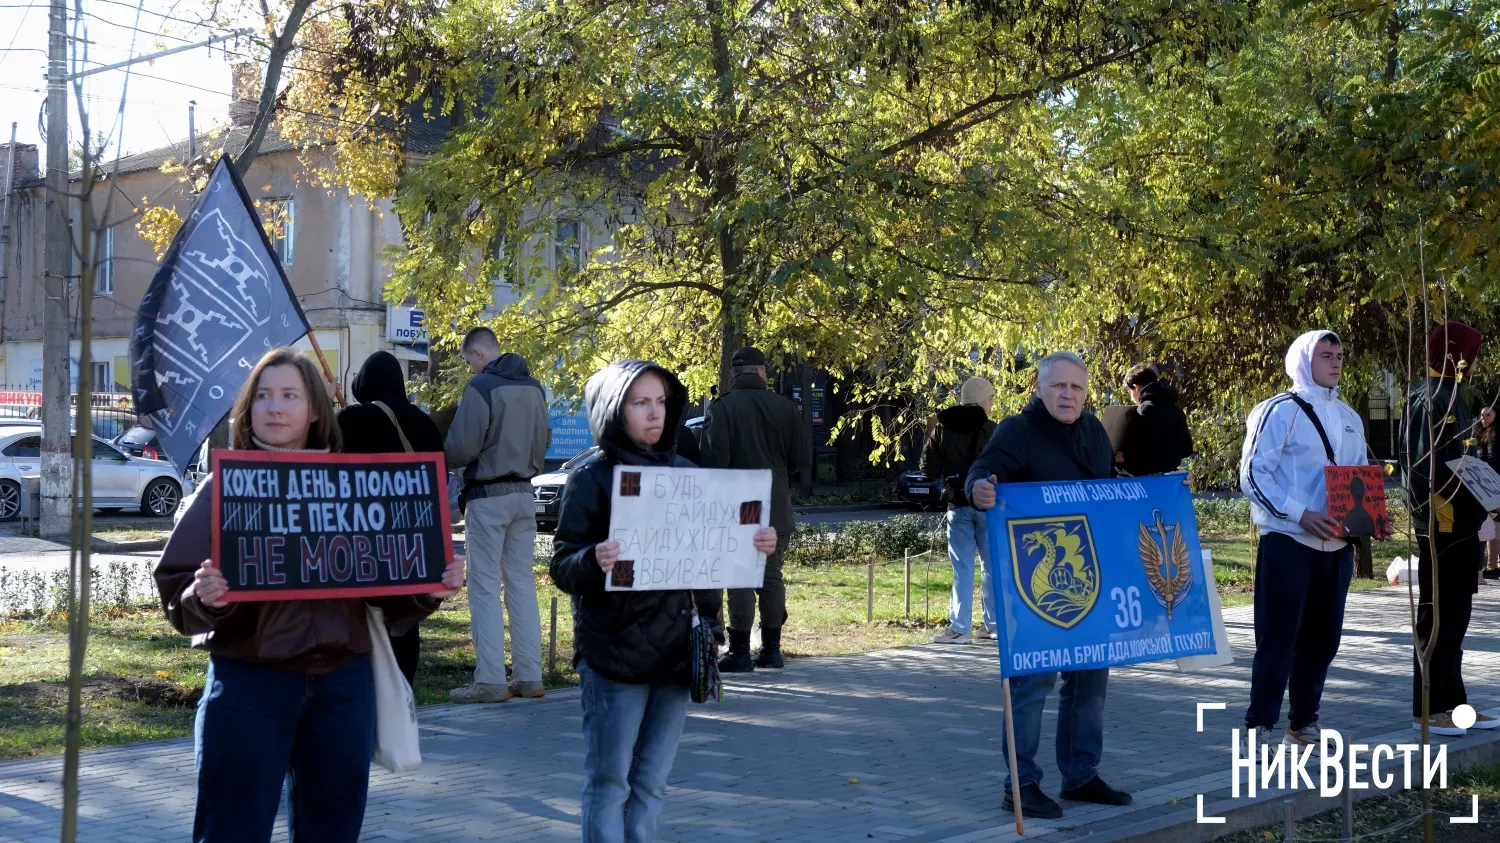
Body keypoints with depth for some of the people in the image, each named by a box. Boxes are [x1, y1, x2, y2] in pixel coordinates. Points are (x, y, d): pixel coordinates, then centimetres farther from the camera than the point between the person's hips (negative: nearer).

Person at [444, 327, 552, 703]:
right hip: (524, 495, 7)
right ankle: (530, 677, 13)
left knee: (485, 587, -3)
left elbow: (461, 448, -15)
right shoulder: (533, 387, 9)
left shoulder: (481, 387, -14)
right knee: (522, 583, 11)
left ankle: (490, 681, -5)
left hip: (487, 497, -7)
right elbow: (544, 441, 15)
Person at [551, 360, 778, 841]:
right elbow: (563, 567, -9)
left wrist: (753, 546, -5)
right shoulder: (591, 478, -5)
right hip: (614, 652, -5)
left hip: (675, 651, 5)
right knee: (609, 782, -1)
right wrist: (593, 560, -30)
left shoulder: (683, 473, 10)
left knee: (650, 783, 11)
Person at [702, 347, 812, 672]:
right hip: (776, 510, 4)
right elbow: (803, 460, 2)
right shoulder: (784, 407, 1)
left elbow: (715, 460, -14)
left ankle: (740, 653, -1)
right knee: (772, 577, 12)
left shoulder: (722, 408, -9)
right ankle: (771, 649, 16)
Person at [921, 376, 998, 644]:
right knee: (991, 565, 11)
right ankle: (993, 624, 18)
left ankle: (959, 628, -5)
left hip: (957, 506, 1)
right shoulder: (992, 430, -6)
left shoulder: (942, 429, 1)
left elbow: (928, 468, 0)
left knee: (962, 568, 2)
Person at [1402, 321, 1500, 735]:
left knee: (1455, 617, 13)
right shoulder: (1430, 398, -14)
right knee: (1438, 616, -4)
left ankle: (1451, 703, 20)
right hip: (1440, 523, -10)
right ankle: (1426, 709, 3)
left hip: (1460, 523, 10)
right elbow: (1424, 465, -20)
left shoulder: (1452, 395, 16)